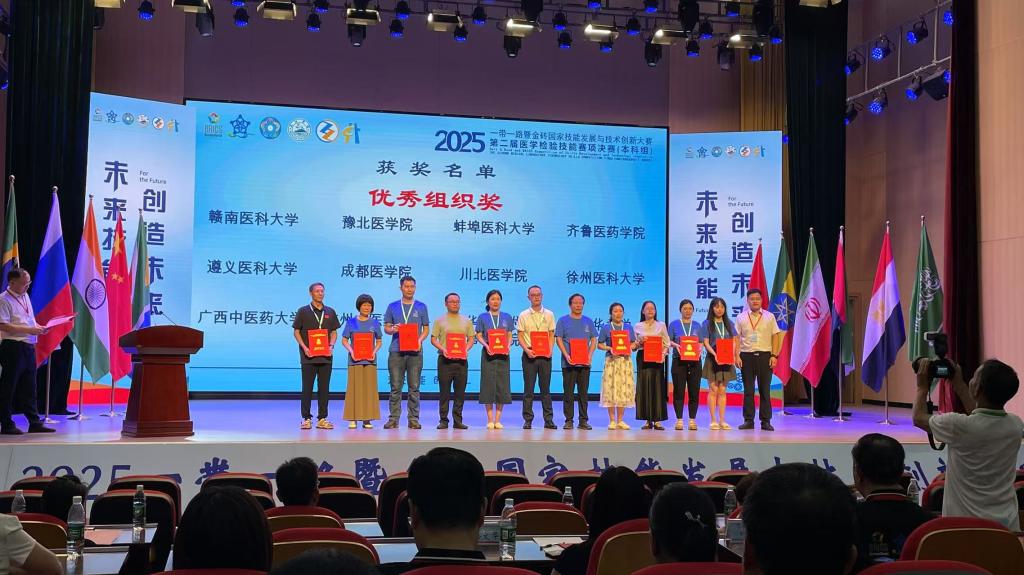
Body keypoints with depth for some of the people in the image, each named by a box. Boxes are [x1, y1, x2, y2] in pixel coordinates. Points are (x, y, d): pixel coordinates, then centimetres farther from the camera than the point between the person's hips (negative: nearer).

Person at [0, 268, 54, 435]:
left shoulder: (25, 296, 15)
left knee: (29, 387, 11)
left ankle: (34, 422, 15)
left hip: (28, 346, 8)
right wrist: (30, 330, -22)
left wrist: (39, 327, 4)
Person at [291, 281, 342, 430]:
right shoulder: (303, 311, 2)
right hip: (309, 356, -3)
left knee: (324, 388, 4)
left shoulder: (330, 312, 11)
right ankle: (306, 419, 7)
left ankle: (322, 419, 10)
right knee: (307, 388, 0)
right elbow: (296, 332, 2)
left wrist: (331, 346, -5)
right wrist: (304, 348, -11)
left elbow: (334, 332, 14)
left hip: (326, 356, 3)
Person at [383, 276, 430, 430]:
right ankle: (393, 419, 4)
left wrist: (420, 340, -9)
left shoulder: (421, 307, 10)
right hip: (396, 351, 0)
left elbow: (426, 329, 10)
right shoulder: (393, 306, 11)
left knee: (414, 387, 0)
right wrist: (393, 329, -11)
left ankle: (414, 419, 5)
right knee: (395, 387, -1)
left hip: (415, 351, 0)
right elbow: (386, 327, 12)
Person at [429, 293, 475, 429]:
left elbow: (471, 339, 12)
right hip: (445, 359, -2)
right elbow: (433, 339, 2)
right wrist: (442, 349, -14)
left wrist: (466, 350, -7)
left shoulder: (466, 321, 13)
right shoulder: (440, 320, 6)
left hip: (461, 359, 2)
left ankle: (458, 420, 8)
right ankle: (443, 420, 5)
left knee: (460, 391, 2)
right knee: (444, 391, -1)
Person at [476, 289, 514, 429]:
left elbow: (509, 336, 10)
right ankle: (490, 420, 2)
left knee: (502, 385, 0)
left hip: (503, 354, 2)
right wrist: (486, 345, -15)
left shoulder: (507, 317, 11)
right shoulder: (482, 318, 6)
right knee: (488, 384, -3)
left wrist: (508, 346, -9)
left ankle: (497, 420, 7)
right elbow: (479, 335, 3)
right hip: (488, 353, -2)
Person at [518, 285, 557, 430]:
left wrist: (549, 350, -7)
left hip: (545, 355, 1)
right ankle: (528, 420, 5)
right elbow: (520, 336, 1)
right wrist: (527, 350, -14)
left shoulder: (549, 314, 8)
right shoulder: (523, 315, 4)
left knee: (545, 388, 4)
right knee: (528, 388, 0)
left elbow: (551, 335, 8)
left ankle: (548, 419, 7)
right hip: (529, 355, -1)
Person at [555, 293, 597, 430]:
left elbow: (593, 340, 11)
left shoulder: (588, 321, 13)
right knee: (568, 392, -1)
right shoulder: (563, 320, 5)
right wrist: (566, 355, -13)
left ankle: (583, 420, 8)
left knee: (583, 392, 4)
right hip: (569, 362, -2)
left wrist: (590, 355, -5)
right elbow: (558, 339, -1)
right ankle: (568, 420, 4)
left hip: (585, 363, 2)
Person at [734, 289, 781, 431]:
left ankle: (766, 421, 7)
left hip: (764, 355, 0)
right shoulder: (741, 317, 6)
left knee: (765, 390, 2)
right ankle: (748, 420, 8)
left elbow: (775, 337, 4)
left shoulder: (769, 317, 6)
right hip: (746, 355, 0)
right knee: (748, 390, 3)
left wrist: (774, 355, -5)